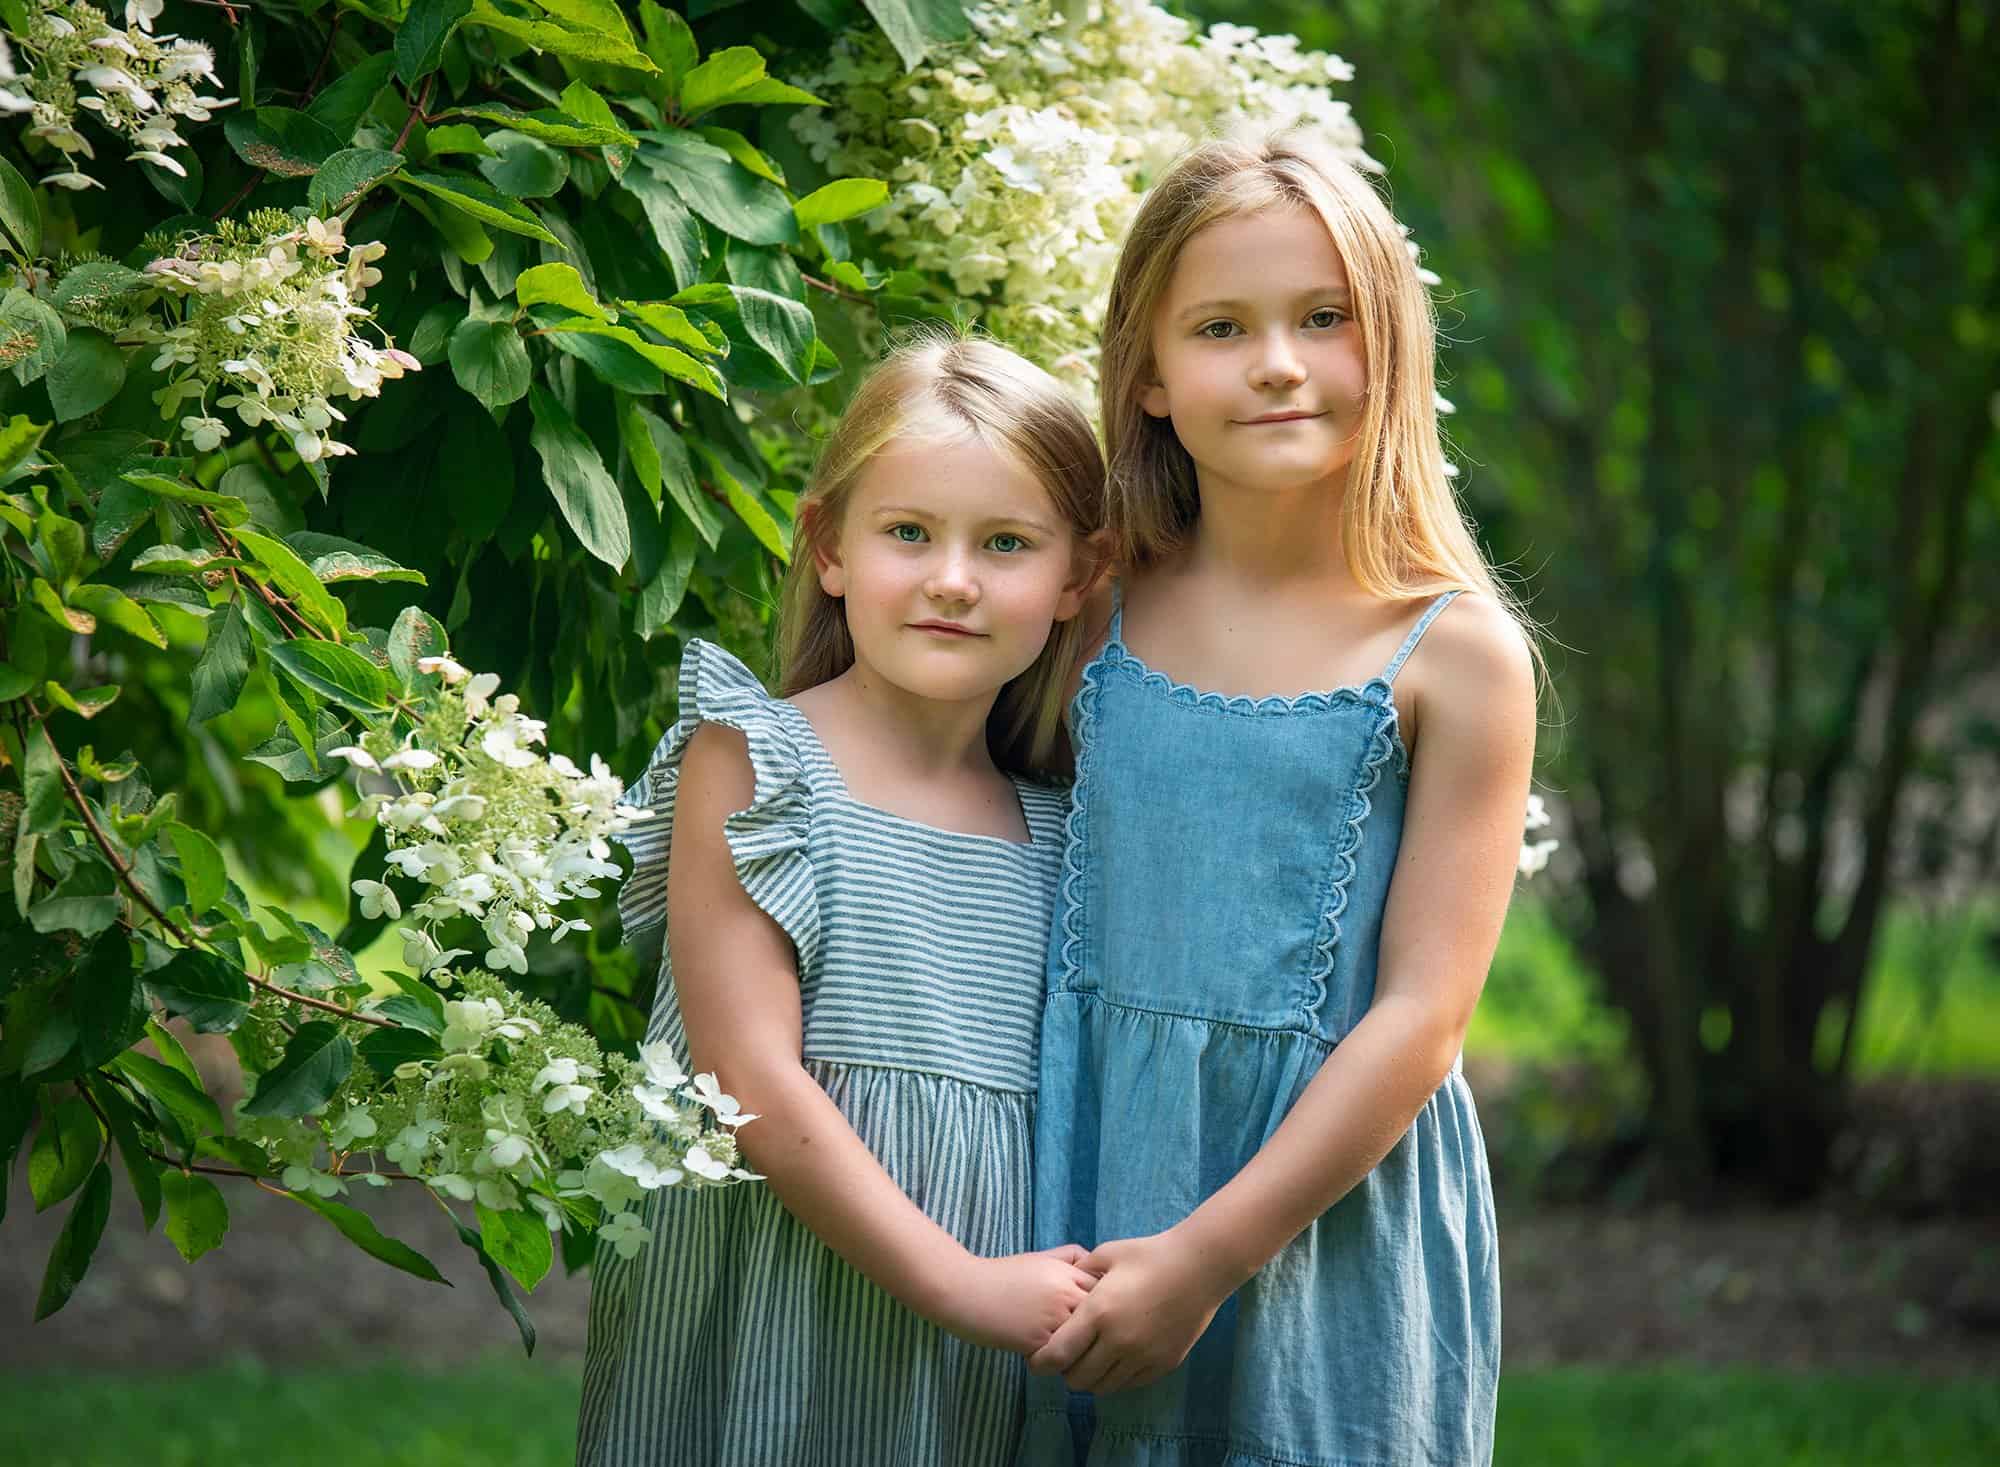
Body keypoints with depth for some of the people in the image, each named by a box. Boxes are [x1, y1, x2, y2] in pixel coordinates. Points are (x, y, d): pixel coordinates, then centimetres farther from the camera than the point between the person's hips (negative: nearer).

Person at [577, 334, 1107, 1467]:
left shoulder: (1052, 831, 10)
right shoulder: (747, 762, -5)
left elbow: (1046, 1097, 14)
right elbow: (754, 1083, -13)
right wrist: (958, 1282, -14)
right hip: (768, 1324, -4)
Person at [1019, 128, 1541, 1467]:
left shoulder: (1455, 656, -7)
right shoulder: (1097, 615, 3)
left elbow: (1424, 1013, -10)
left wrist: (1205, 1256, -14)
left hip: (1328, 1218, -3)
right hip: (1089, 1186, 3)